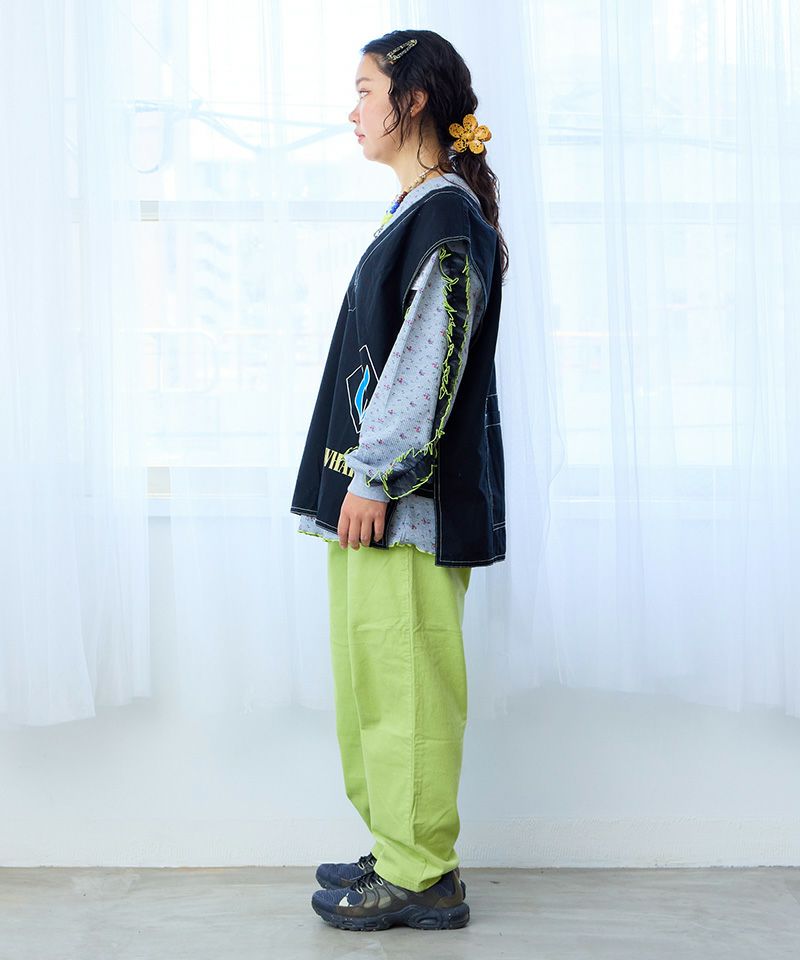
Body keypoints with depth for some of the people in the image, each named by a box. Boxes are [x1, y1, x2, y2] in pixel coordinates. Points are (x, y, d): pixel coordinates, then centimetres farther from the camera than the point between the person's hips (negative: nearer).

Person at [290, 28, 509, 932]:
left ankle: (421, 877, 6)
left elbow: (428, 363, -18)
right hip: (377, 491, 10)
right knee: (373, 674, 14)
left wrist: (376, 477, -18)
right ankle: (400, 850, 25)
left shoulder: (447, 216, -11)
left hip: (411, 498, -10)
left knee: (405, 681, -4)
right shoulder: (416, 213, 19)